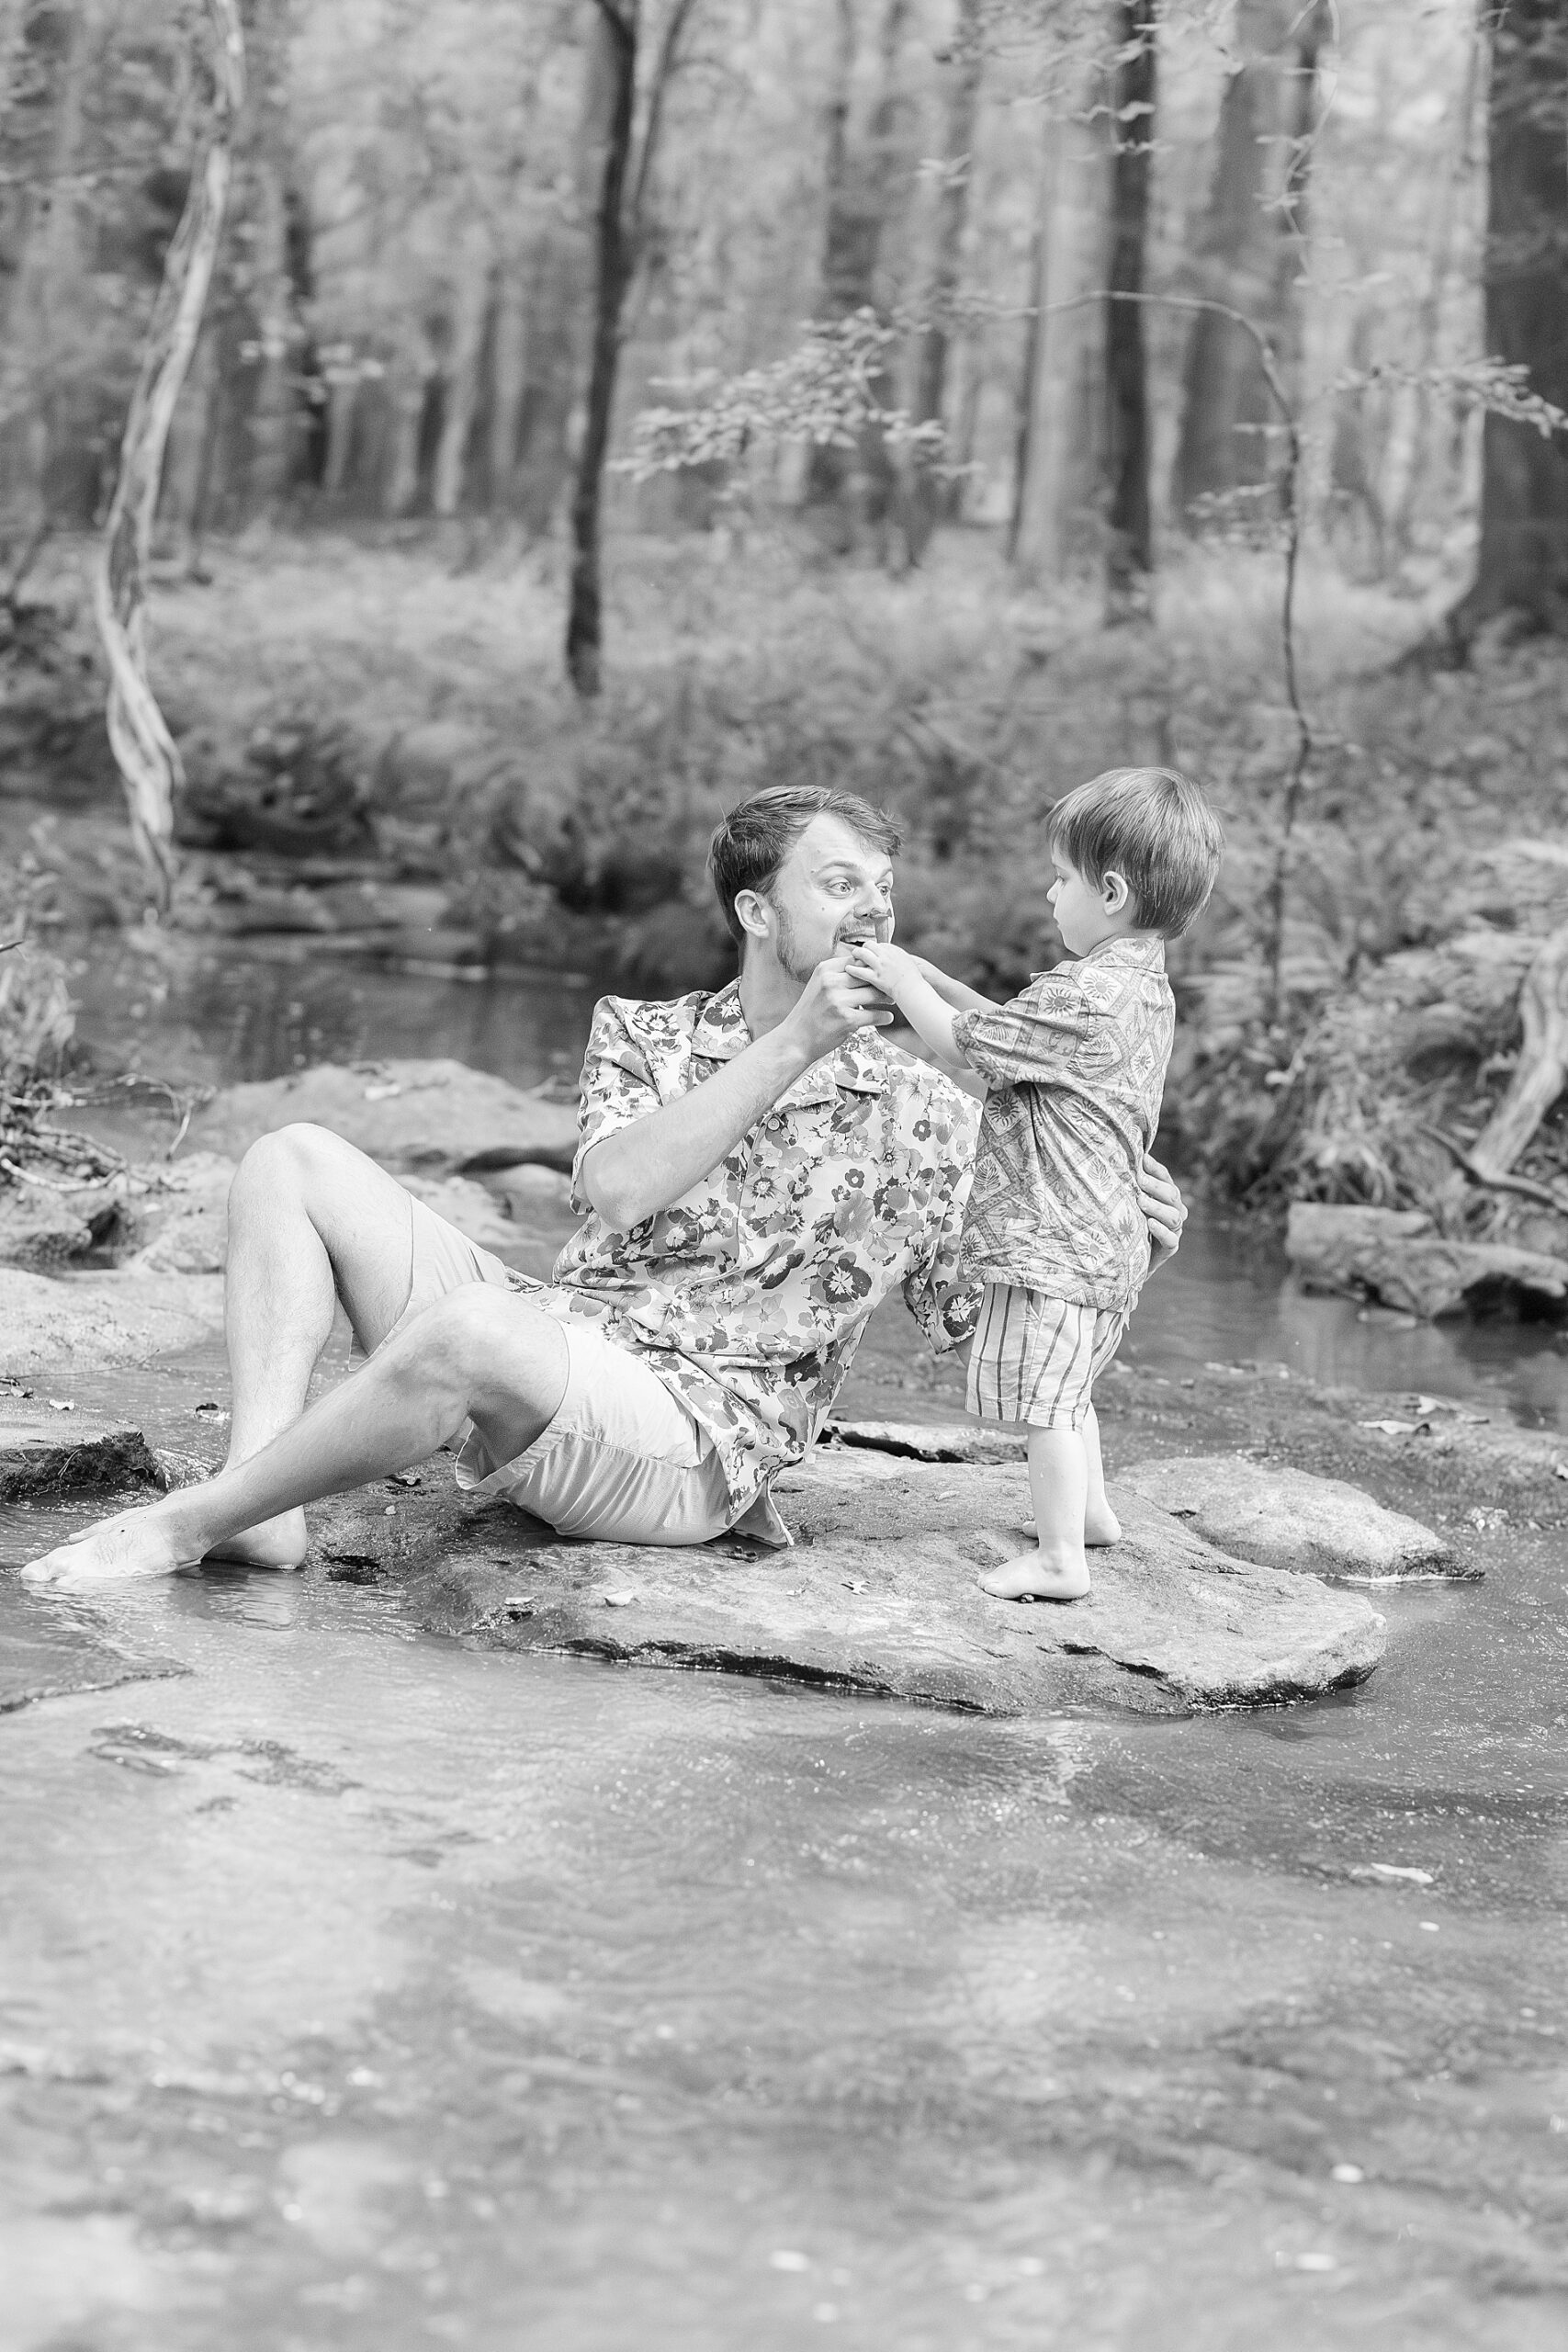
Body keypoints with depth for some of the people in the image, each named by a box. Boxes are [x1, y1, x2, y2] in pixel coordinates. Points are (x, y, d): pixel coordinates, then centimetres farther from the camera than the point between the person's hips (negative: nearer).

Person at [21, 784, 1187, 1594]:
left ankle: (190, 1522, -21)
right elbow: (616, 1190, -9)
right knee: (295, 1162, -5)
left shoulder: (925, 1116, 6)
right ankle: (262, 1498, -20)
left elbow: (997, 1318, 9)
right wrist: (796, 1042, -17)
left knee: (471, 1329, -37)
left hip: (694, 1436, -5)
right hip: (550, 1337, 5)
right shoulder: (644, 1034, 12)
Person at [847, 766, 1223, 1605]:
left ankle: (1060, 1559, -1)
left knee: (1046, 1400, -4)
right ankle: (1089, 1511, 38)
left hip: (1055, 1244, -10)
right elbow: (1009, 1027, 20)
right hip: (1105, 1241, 10)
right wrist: (932, 980, 15)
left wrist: (900, 980, -2)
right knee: (1064, 1394, 25)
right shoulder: (1144, 986, 10)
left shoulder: (1079, 995, -22)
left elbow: (964, 1045, -14)